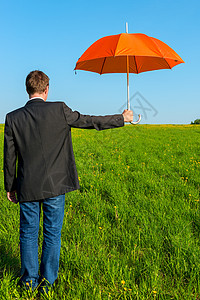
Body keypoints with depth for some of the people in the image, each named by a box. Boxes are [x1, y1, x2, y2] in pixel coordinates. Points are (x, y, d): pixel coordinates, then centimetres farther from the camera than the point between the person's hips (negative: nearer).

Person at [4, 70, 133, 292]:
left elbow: (9, 157, 1)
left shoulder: (13, 118, -3)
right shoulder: (59, 110, -10)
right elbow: (90, 121, -2)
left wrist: (10, 187, 13)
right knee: (52, 233, 12)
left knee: (28, 233, 16)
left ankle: (30, 280, 25)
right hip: (54, 185, -1)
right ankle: (48, 279, 23)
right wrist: (122, 118, 12)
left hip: (27, 188, 2)